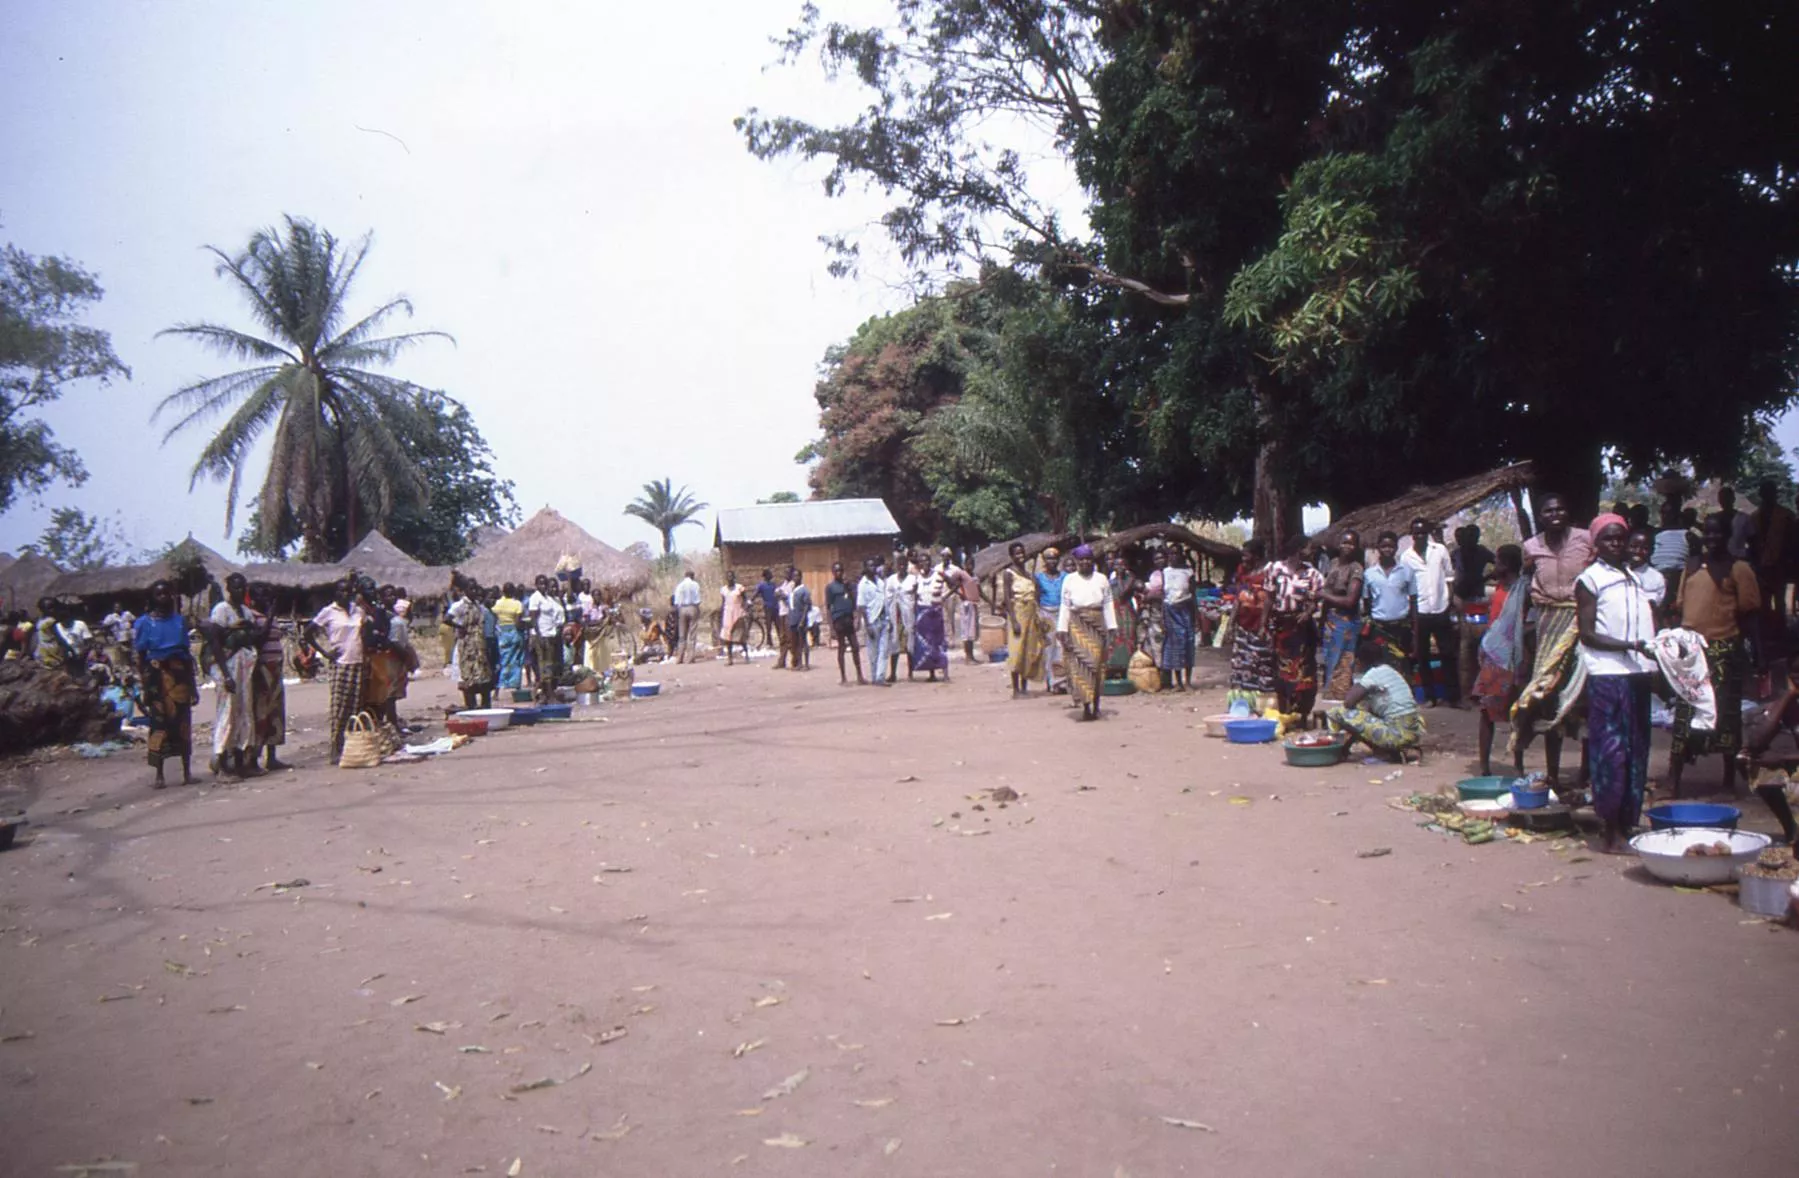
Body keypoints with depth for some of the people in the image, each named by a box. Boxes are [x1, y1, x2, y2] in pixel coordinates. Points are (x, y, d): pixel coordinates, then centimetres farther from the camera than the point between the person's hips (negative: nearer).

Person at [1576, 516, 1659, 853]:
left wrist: (1658, 649, 3)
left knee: (1637, 750, 8)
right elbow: (1587, 634, -9)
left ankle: (1628, 824, 15)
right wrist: (1631, 646, -19)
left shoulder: (1635, 578, 18)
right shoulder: (1589, 579, -2)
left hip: (1638, 673, 7)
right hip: (1606, 674, -7)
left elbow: (1649, 622, 22)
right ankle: (1611, 831, -2)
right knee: (1611, 750, -7)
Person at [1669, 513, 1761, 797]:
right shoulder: (1692, 568, 15)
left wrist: (1748, 651, -9)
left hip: (1723, 650, -4)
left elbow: (1750, 614, -3)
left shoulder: (1739, 569, -1)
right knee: (1684, 715, 4)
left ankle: (1730, 781, 17)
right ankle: (1673, 779, 8)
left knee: (1726, 715, 3)